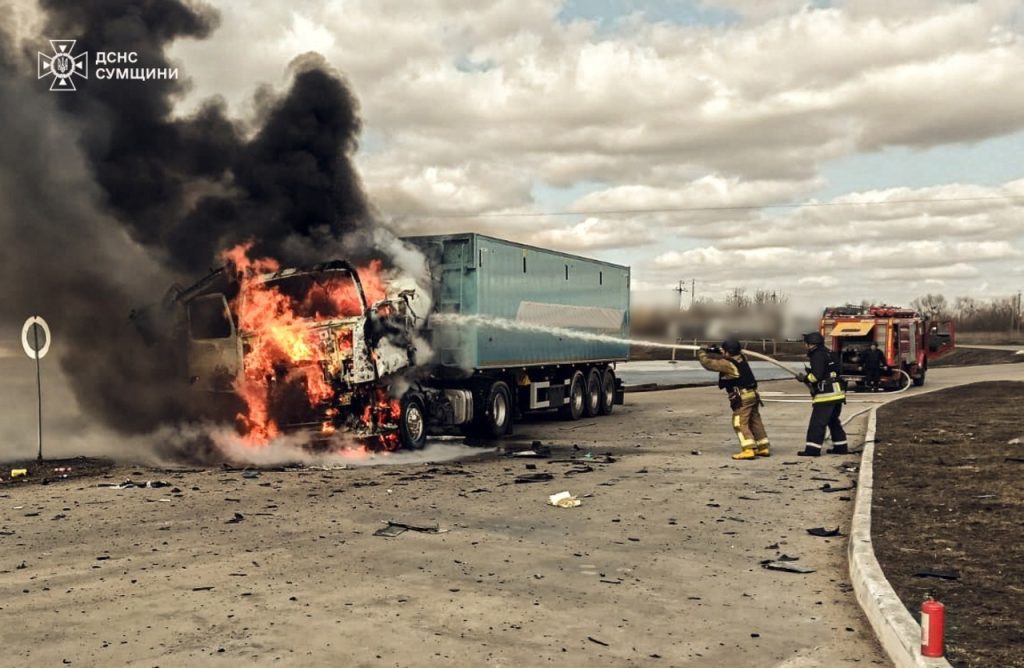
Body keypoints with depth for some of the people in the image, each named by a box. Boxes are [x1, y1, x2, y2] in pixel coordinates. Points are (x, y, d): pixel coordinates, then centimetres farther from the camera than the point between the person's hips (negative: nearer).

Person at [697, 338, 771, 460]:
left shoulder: (727, 364, -14)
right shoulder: (740, 358, 9)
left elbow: (708, 363, -8)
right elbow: (724, 358, 27)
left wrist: (701, 353, 10)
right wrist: (710, 352, 17)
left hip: (742, 398, -9)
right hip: (752, 395, 9)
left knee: (740, 423, -7)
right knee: (755, 422, 14)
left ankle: (748, 449, -17)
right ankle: (764, 448, 19)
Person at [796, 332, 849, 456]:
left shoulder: (818, 356, -13)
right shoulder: (827, 353, 17)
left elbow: (817, 375, -21)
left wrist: (804, 378, -6)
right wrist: (807, 376, 13)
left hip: (826, 394, -10)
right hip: (836, 393, 10)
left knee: (817, 422, -7)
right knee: (834, 421, 19)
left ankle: (812, 449, -8)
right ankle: (841, 446, 23)